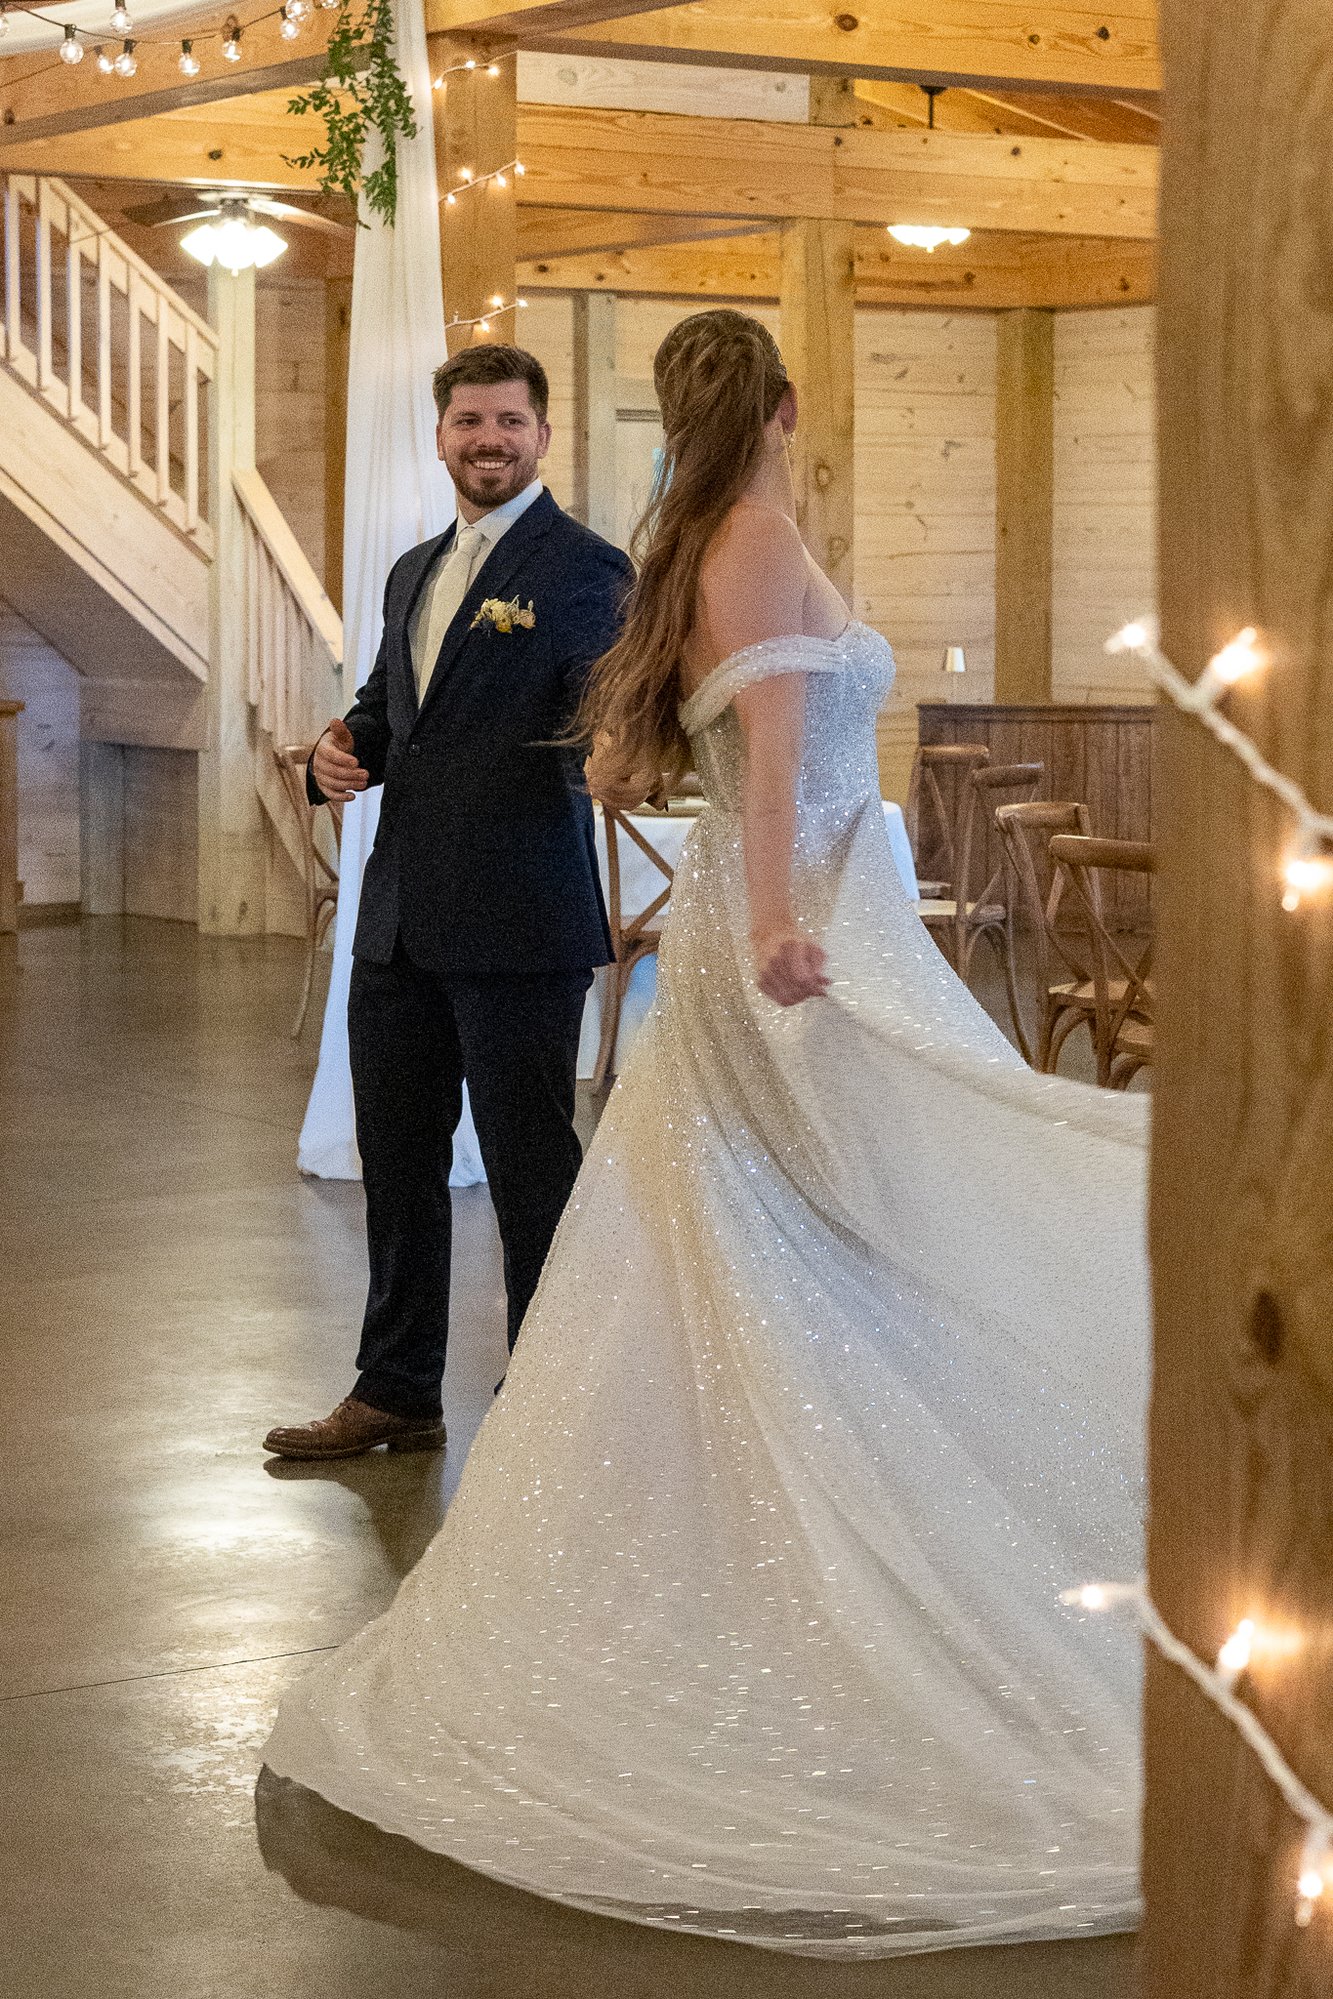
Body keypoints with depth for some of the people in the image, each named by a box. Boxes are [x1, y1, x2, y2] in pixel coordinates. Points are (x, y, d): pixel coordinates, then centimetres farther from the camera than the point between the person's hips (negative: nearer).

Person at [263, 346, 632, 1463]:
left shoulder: (586, 570, -6)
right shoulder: (415, 573, 17)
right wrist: (344, 748, 4)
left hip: (518, 926, -8)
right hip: (400, 920, 8)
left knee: (530, 1164, 1)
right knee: (397, 1158, 14)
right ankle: (397, 1395, 27)